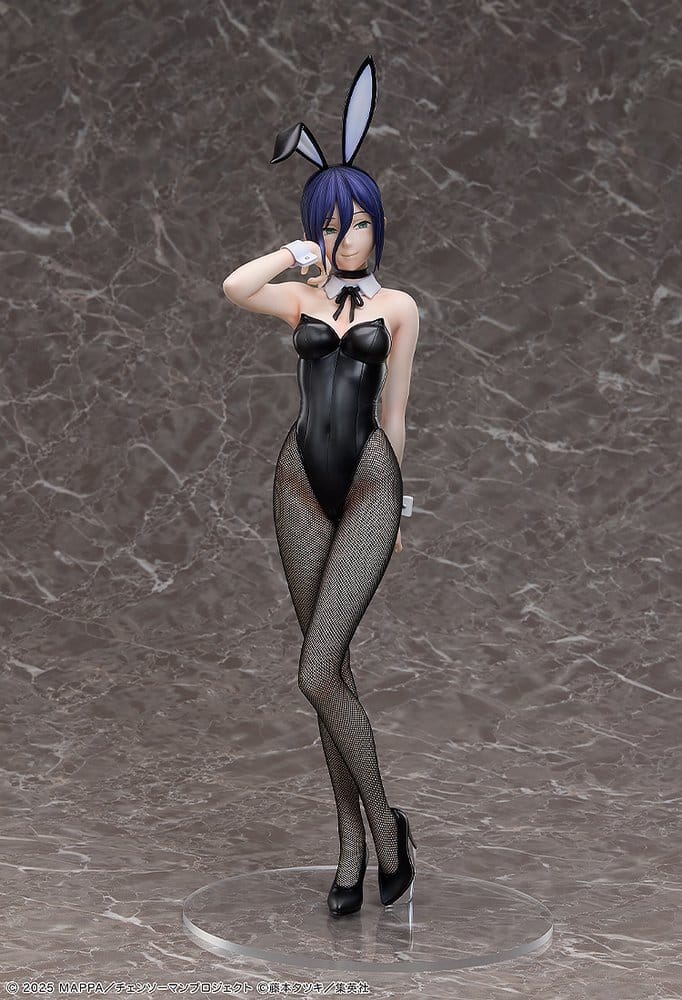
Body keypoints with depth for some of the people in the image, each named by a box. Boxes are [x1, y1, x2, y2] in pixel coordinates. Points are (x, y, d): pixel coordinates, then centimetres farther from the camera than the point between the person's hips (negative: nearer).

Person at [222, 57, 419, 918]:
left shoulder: (397, 307, 8)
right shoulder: (298, 297, 9)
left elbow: (395, 412, 10)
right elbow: (233, 287, -14)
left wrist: (391, 504, 10)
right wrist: (302, 251, 0)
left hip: (370, 484, -3)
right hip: (302, 481, 3)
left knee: (317, 671, -14)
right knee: (331, 669, 7)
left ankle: (382, 822, 5)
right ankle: (353, 845, 17)